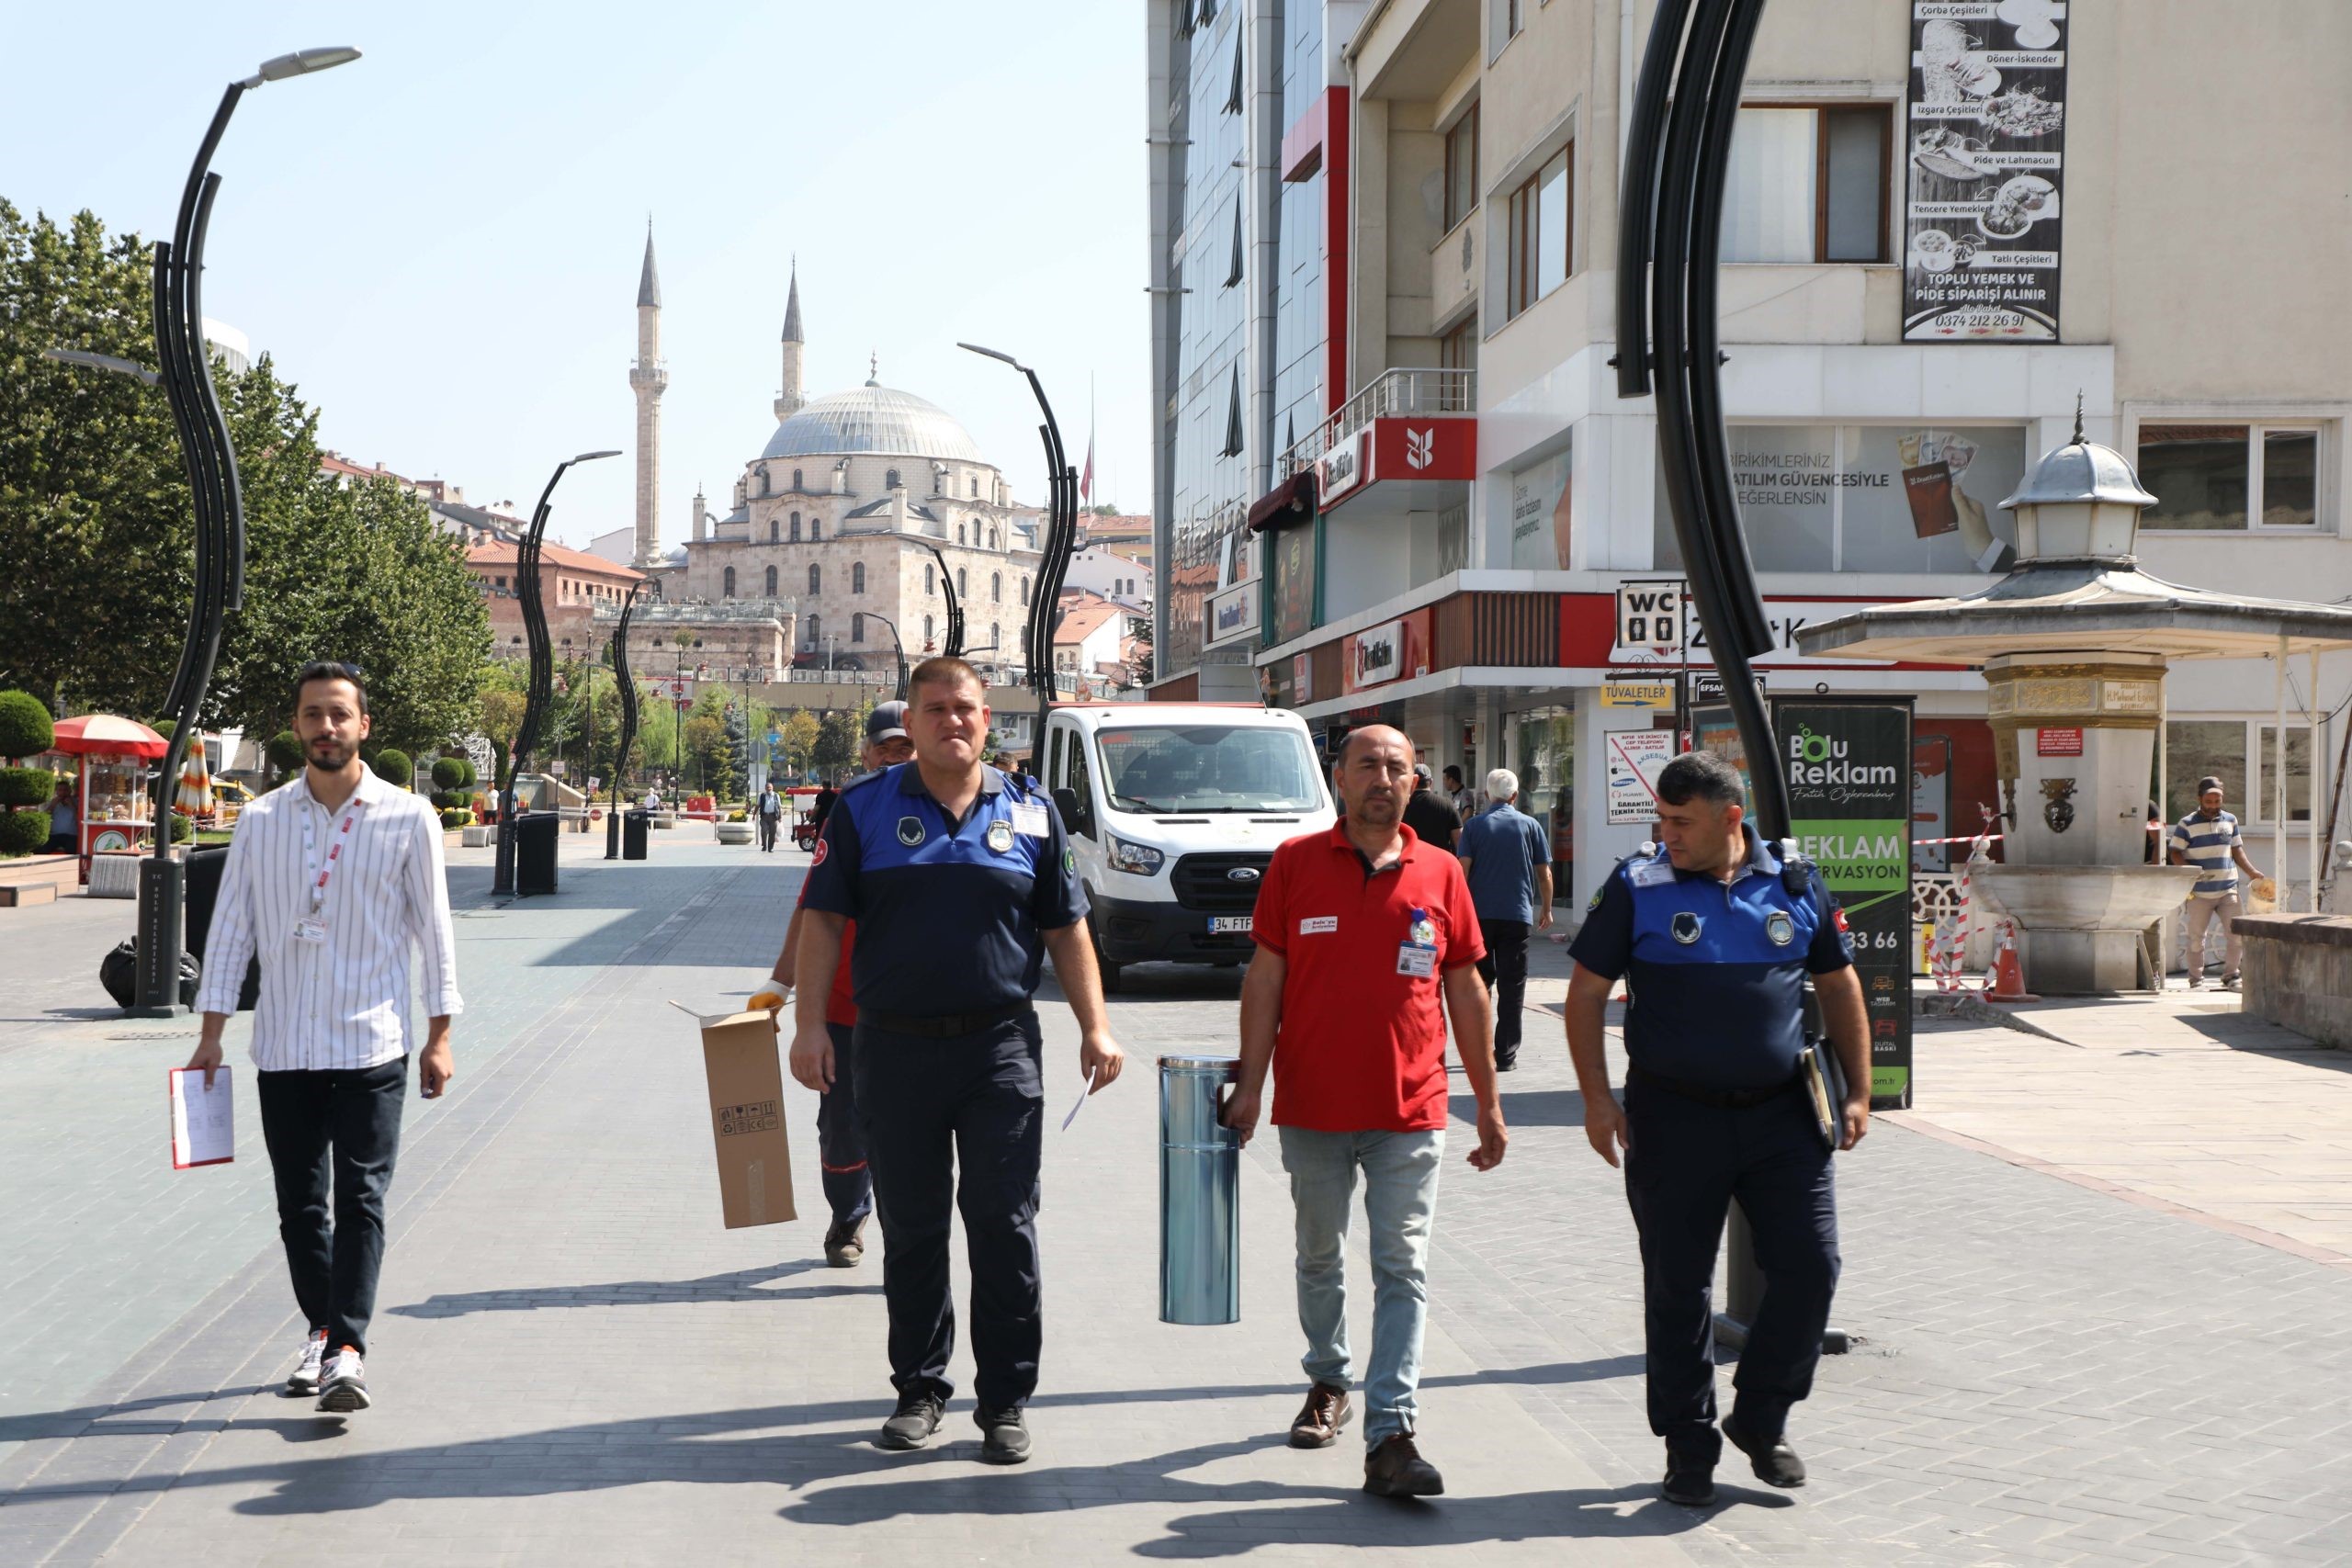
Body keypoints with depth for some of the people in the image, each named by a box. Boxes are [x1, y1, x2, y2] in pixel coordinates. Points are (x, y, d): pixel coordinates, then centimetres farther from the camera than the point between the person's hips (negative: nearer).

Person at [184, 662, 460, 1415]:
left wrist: (438, 1036, 1)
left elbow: (433, 929, 3)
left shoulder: (407, 818, -1)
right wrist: (211, 1034, 4)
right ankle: (321, 1331, 23)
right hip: (282, 1048, 3)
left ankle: (348, 1349, -9)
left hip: (370, 1047, -3)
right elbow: (231, 927, 8)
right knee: (298, 1204, 9)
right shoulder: (262, 821, 5)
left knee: (360, 1200, -8)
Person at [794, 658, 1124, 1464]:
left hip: (1001, 1046, 0)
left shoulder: (1030, 814, 8)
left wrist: (1094, 1026, 3)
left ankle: (1005, 1399, 10)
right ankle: (919, 1388, 21)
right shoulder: (865, 809, 4)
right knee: (910, 1230, 8)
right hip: (895, 1048, 0)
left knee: (1004, 1228, 0)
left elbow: (1066, 929, 11)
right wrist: (810, 1023, -6)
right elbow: (822, 919, 2)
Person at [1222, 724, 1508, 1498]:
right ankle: (1328, 1383, 36)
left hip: (1411, 1113, 0)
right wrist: (1250, 1084, -5)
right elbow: (1264, 979, 1)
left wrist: (1488, 1103, 8)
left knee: (1402, 1272, -5)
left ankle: (1391, 1434, -6)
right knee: (1320, 1259, 16)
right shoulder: (1295, 863, 0)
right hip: (1312, 1109, 0)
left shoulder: (1440, 873, 3)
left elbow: (1466, 991, 8)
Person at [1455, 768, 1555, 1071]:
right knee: (1512, 987, 3)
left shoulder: (1473, 825, 1)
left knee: (1480, 981, 13)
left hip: (1480, 913, 1)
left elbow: (1462, 869, -7)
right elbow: (1544, 873, 5)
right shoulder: (1530, 826, 3)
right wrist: (1546, 909, 16)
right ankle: (1505, 1055, 2)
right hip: (1518, 915, 0)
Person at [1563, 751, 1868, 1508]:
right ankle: (1688, 1447, 17)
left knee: (1810, 1266, -1)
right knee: (1677, 1286, 4)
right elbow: (1585, 993, 1)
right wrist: (1597, 1097, -7)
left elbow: (1838, 984, 14)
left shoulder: (1795, 885, 3)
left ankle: (1761, 1418, 18)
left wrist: (1858, 1090, 9)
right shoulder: (1636, 888, -3)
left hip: (1782, 1112, 2)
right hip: (1674, 1114, -2)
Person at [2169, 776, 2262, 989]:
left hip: (2228, 890, 3)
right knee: (2196, 936, 2)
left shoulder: (2230, 821, 12)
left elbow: (2237, 851, 19)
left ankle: (2230, 974, 12)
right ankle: (2196, 979, 12)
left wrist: (2252, 872, 7)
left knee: (2236, 933, -2)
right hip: (2199, 893, -3)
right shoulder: (2186, 825, -2)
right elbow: (2176, 854, -4)